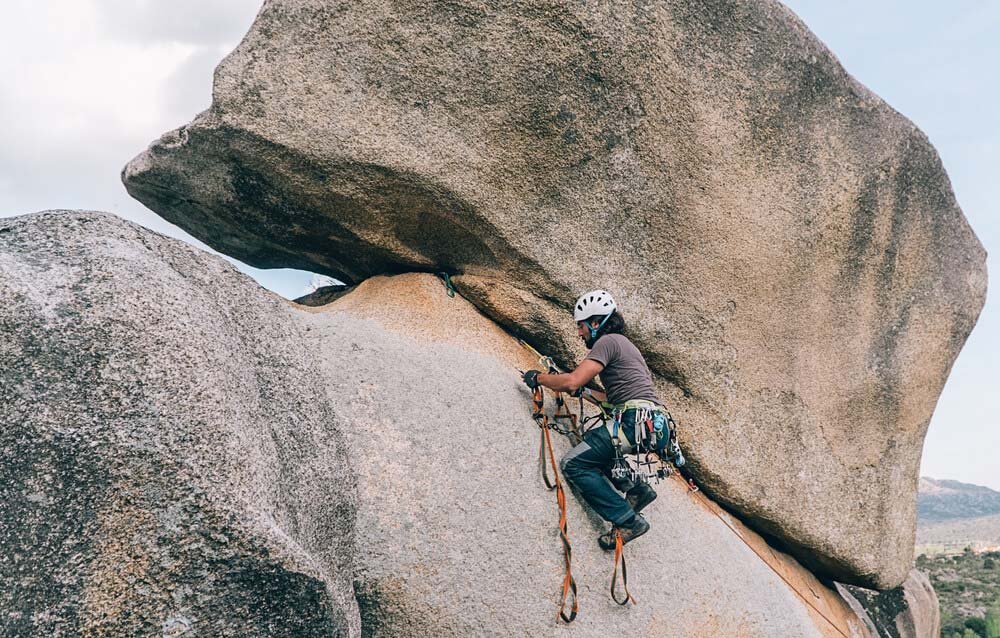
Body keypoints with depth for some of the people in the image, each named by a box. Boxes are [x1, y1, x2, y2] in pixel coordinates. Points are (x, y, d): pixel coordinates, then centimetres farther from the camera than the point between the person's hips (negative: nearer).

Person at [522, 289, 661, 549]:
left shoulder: (607, 341, -5)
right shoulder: (623, 344, 26)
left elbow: (572, 381, -15)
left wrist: (538, 378, 0)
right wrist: (582, 390, 25)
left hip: (634, 420, -10)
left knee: (574, 464, -10)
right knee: (592, 453, 25)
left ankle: (627, 521, -15)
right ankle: (637, 488, 10)